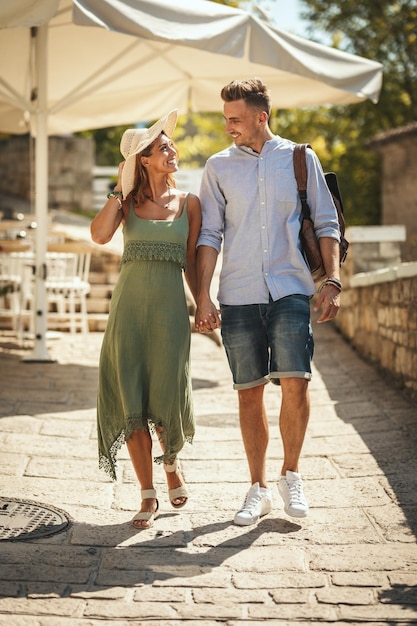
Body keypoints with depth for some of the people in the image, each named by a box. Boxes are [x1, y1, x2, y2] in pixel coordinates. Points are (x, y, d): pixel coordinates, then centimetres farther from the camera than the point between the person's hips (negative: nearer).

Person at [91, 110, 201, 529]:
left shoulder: (189, 203, 9)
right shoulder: (128, 202, 7)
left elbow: (191, 262, 13)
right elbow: (100, 235, -13)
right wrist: (120, 188, -7)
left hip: (170, 306, 0)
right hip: (130, 305, 0)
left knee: (167, 396, -2)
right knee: (131, 399, -2)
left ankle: (172, 463, 31)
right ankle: (148, 496, 7)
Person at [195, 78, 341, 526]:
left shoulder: (300, 159, 7)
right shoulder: (218, 167, 9)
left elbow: (326, 224, 9)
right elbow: (209, 235, 7)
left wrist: (332, 280, -2)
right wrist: (203, 298, 0)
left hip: (290, 291, -1)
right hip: (238, 296, 1)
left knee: (295, 382, -12)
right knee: (249, 391, 3)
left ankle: (290, 476, 10)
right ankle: (258, 489, 16)